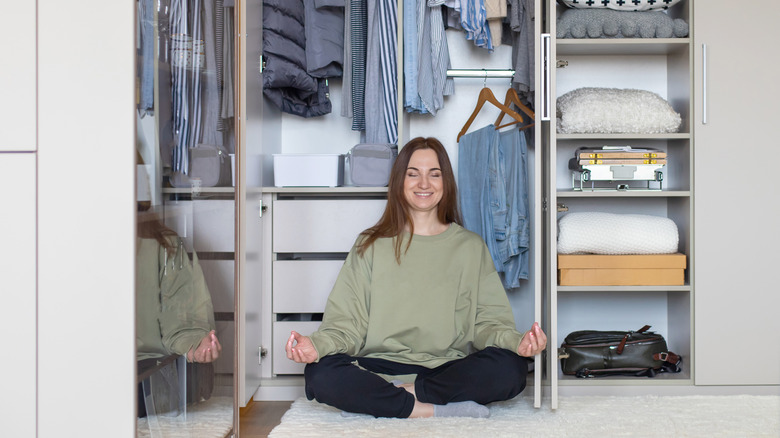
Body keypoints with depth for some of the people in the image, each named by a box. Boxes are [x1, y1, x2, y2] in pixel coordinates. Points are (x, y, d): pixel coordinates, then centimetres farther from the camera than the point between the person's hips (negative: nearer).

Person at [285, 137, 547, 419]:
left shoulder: (470, 247, 14)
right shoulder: (371, 245, 12)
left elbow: (488, 319, 5)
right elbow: (346, 321, 4)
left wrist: (515, 341, -18)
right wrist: (317, 344, -18)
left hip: (450, 369, 1)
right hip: (381, 366, -1)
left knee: (511, 368, -30)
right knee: (320, 373, -30)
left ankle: (384, 399, -21)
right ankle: (441, 409, -25)